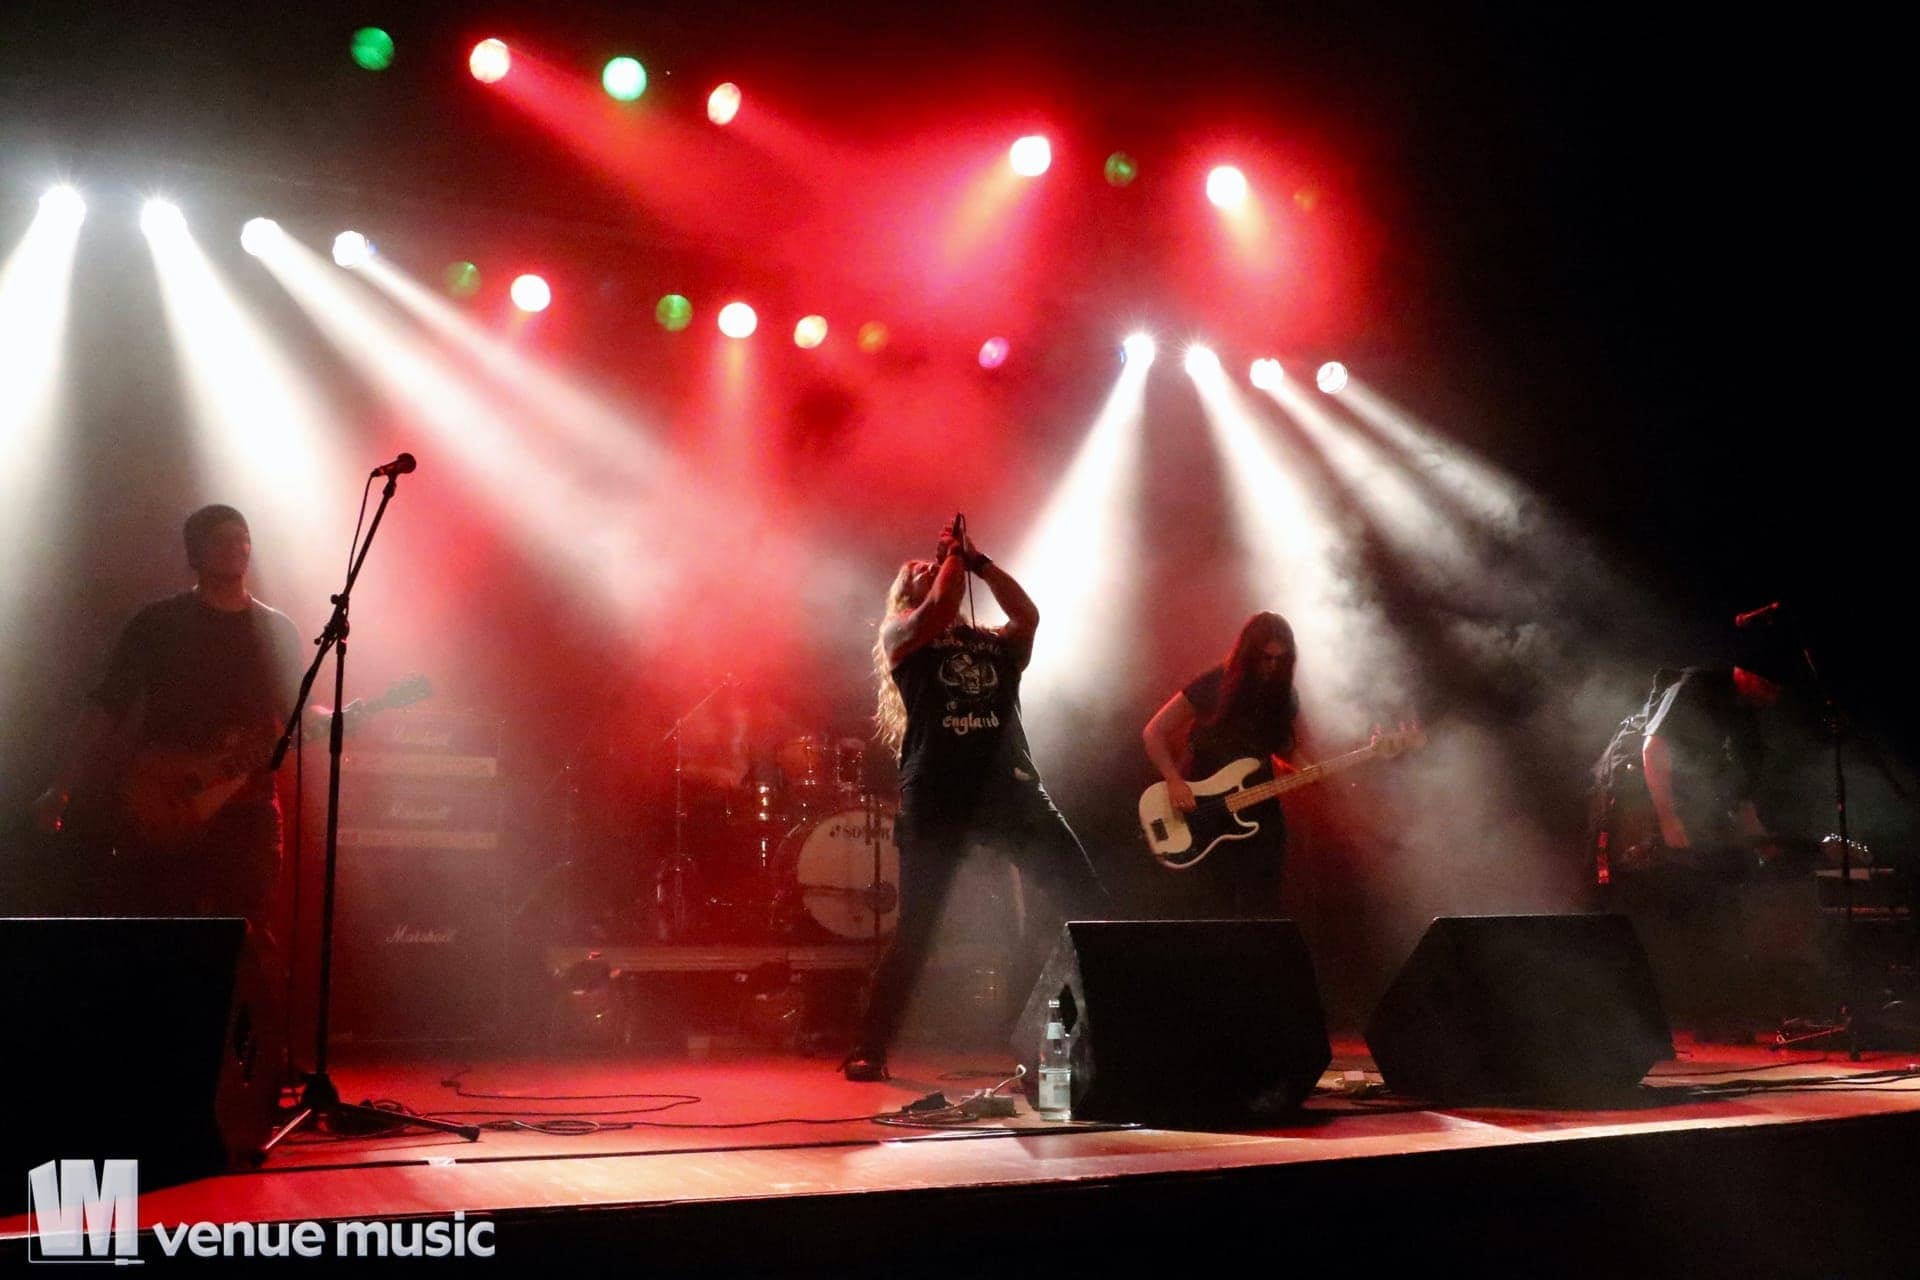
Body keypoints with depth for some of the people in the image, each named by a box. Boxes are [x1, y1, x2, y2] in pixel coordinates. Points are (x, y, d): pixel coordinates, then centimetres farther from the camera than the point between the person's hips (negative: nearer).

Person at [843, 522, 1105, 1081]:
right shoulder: (901, 633, 13)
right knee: (915, 929, -4)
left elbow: (1028, 614, 3)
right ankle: (869, 1051, 7)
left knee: (1085, 903, -6)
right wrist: (953, 556, 7)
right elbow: (942, 610, -7)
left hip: (1009, 784, 4)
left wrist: (977, 561, 6)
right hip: (937, 790, -4)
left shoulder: (995, 643, 24)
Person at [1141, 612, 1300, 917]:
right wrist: (1174, 781, -22)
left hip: (1258, 817, 4)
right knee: (1215, 914, -3)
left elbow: (1286, 752, 10)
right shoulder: (1211, 686, -11)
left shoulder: (1282, 694, 3)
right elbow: (1153, 733, -9)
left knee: (1262, 914, 3)